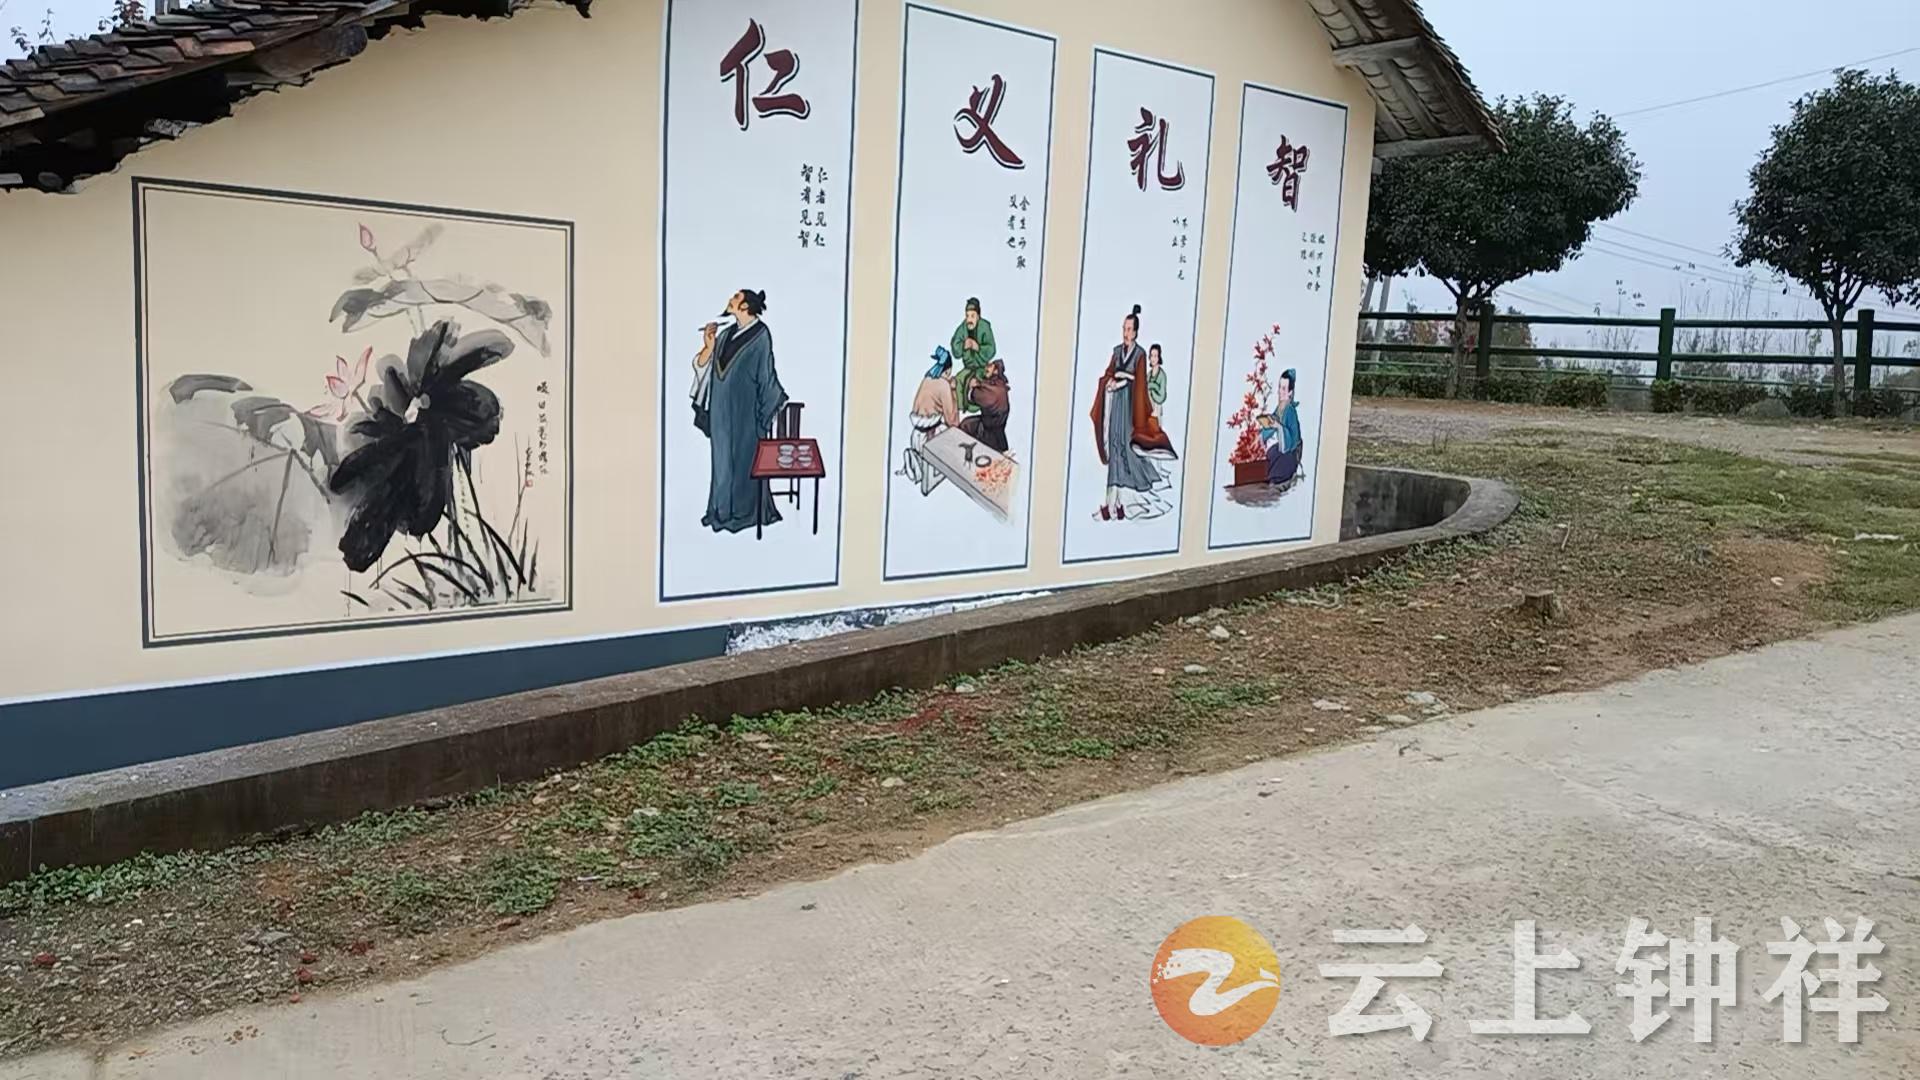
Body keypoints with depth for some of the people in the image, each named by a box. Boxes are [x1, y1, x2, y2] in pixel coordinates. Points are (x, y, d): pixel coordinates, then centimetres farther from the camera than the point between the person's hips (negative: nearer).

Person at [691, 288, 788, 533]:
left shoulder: (760, 334, -7)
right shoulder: (726, 334, 11)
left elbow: (765, 374, -6)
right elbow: (702, 365, 8)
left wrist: (769, 405, -5)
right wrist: (708, 346, -8)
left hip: (744, 409, -6)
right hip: (721, 408, 6)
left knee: (744, 458, 1)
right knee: (722, 458, 10)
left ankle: (744, 512, 10)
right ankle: (723, 510, 19)